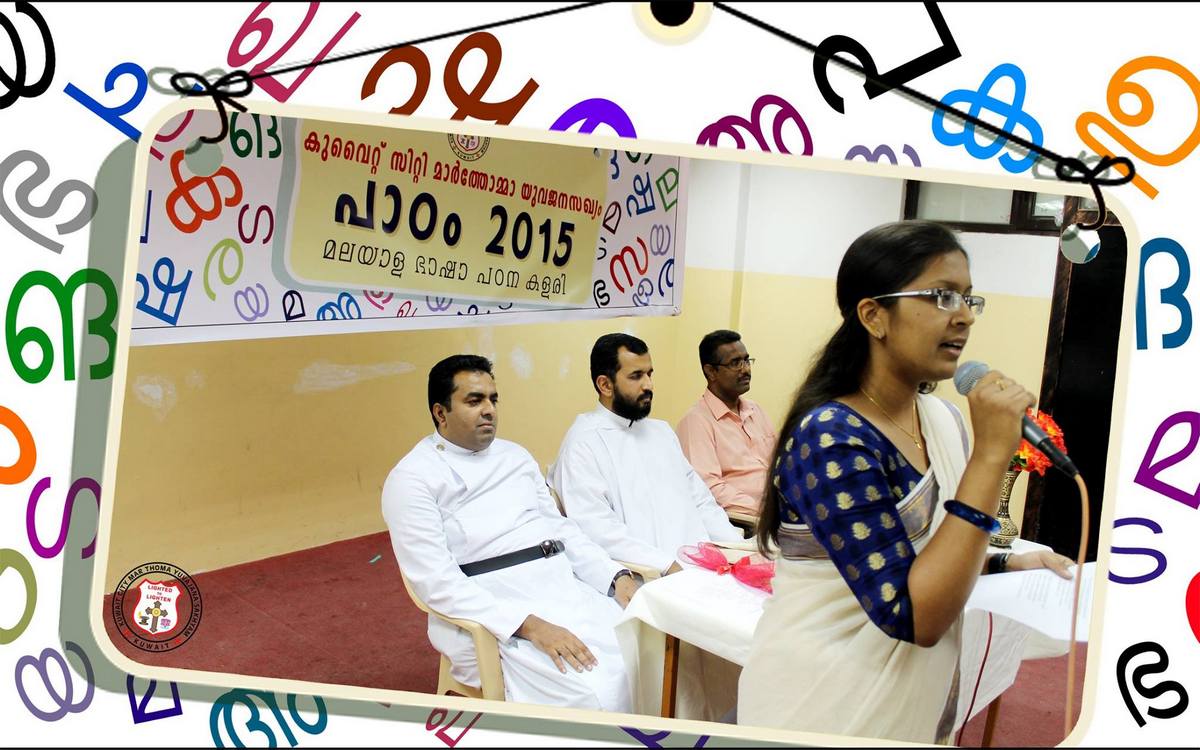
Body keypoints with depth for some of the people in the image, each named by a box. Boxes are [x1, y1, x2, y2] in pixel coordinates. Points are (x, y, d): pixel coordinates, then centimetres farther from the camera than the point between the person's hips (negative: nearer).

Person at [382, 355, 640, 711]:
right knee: (599, 697, -27)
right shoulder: (413, 478, -4)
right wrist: (530, 626, -23)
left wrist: (618, 577, -2)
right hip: (492, 618, -7)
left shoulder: (515, 455, 18)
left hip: (567, 589, 7)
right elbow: (438, 582, -13)